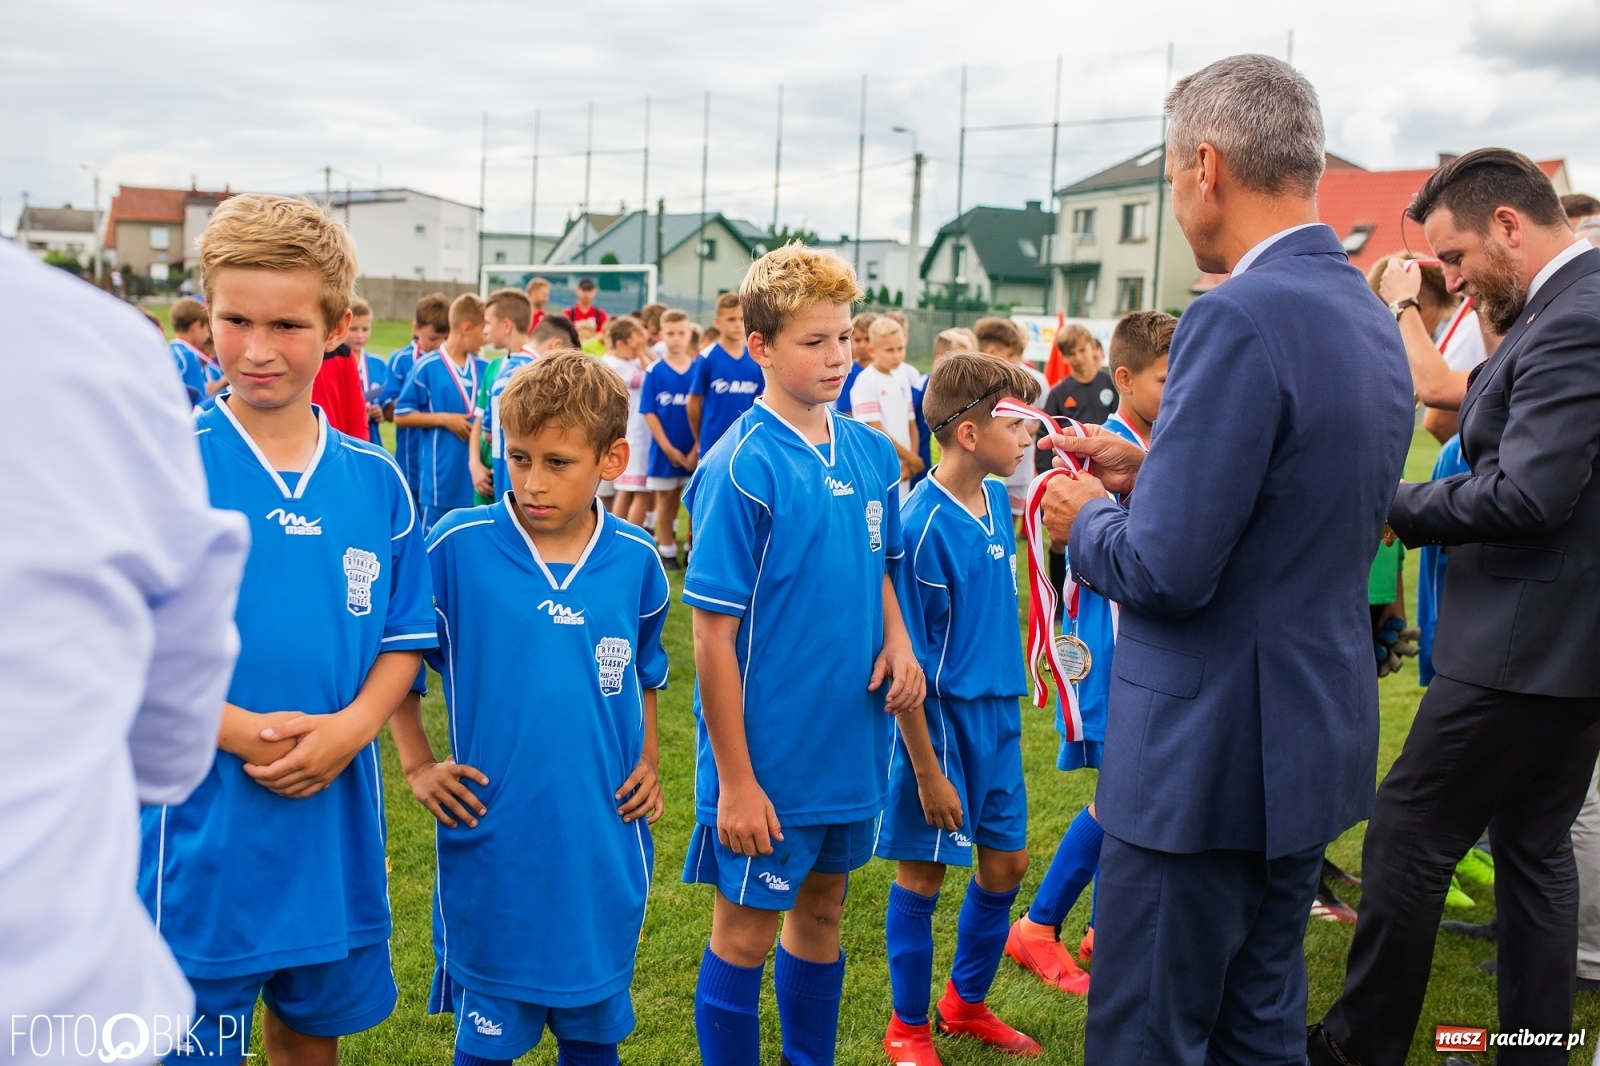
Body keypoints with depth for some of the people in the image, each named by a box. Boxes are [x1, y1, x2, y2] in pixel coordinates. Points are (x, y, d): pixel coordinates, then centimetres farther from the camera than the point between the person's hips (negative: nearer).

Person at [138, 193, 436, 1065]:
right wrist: (239, 731, -20)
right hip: (202, 831, -3)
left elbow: (403, 637, 5)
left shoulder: (375, 480, 1)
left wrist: (350, 728, -13)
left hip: (336, 824, 4)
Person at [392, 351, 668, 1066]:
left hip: (605, 852, 2)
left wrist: (648, 763, 6)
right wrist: (417, 765, -2)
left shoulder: (635, 560, -2)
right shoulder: (458, 546, -11)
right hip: (492, 853, -2)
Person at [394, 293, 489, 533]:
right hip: (440, 479, -4)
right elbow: (400, 416, -4)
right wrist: (444, 419, -13)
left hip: (475, 477, 5)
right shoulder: (427, 367, -7)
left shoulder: (483, 369, 6)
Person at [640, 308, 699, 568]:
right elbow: (649, 413, -6)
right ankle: (666, 549, 19)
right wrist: (669, 449, -11)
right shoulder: (654, 371, -6)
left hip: (694, 449, 1)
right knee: (665, 498, 9)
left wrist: (696, 449, -9)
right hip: (664, 448, -1)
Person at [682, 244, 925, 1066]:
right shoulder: (740, 467, -17)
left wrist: (897, 642, -4)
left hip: (852, 745, 6)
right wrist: (734, 780, -15)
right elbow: (714, 636, -16)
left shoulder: (871, 454, 2)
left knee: (821, 910, 20)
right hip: (769, 755, -6)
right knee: (746, 929, 8)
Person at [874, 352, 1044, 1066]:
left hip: (998, 713, 8)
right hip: (941, 717, -8)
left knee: (1007, 864, 16)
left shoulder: (997, 501, 3)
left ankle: (966, 1002, 37)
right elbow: (906, 664, -19)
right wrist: (928, 771, -17)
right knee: (924, 873, 6)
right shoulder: (924, 526, -21)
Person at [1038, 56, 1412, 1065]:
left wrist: (1086, 518, -3)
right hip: (1319, 736, 9)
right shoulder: (1371, 317, 8)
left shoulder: (1240, 318, -22)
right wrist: (1150, 467, 12)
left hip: (1209, 751, -9)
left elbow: (1168, 570, -23)